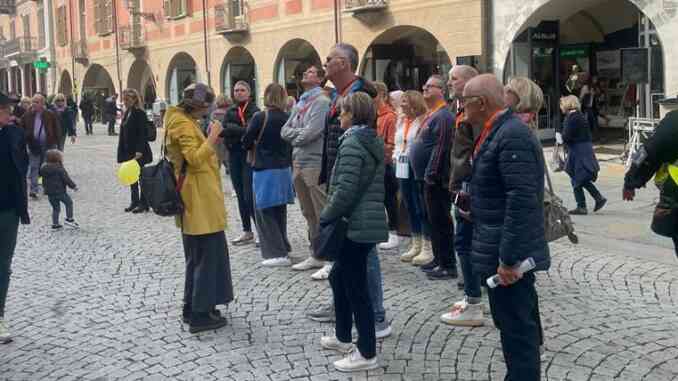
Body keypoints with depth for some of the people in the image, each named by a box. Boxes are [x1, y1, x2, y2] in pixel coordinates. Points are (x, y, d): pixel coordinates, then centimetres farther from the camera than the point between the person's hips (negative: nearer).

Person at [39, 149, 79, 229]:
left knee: (55, 208, 15)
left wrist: (45, 188, 29)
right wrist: (73, 186, -4)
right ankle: (69, 219, 8)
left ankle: (55, 224, 14)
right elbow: (66, 179, -13)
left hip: (49, 192, 7)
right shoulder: (59, 168, -13)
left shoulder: (44, 168, 10)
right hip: (60, 191, -7)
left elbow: (44, 181, 17)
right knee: (69, 202, 12)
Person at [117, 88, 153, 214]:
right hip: (128, 151, 8)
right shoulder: (126, 113, 12)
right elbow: (123, 133, 16)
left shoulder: (139, 113, -13)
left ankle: (144, 203, 7)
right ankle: (134, 201, 23)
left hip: (139, 152, -8)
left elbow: (142, 134, -19)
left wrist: (139, 151, -25)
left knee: (141, 176, 0)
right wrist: (122, 151, 13)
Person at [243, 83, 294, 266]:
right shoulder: (287, 118, 0)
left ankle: (278, 253, -2)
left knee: (263, 212, 2)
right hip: (284, 169, 5)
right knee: (279, 210, 17)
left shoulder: (259, 117, -13)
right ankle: (283, 247, 25)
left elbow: (246, 143, -4)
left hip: (265, 170, -5)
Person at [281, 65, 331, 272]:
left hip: (315, 163, -8)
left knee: (322, 214, -3)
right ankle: (316, 255, 22)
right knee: (308, 213, 13)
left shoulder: (321, 101, -8)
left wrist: (294, 135, -1)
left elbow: (311, 132, -18)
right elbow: (285, 131, 11)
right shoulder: (300, 103, 17)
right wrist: (301, 133, -7)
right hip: (298, 162, 8)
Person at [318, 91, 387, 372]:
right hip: (370, 220, 10)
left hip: (355, 224, -10)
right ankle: (343, 337, 33)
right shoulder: (374, 141, 14)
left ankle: (367, 354, 7)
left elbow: (345, 191, -23)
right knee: (339, 276, 22)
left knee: (356, 287, -2)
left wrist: (325, 218, -10)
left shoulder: (352, 143, -15)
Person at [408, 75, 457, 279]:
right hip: (427, 177, 10)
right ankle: (439, 258, 26)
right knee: (434, 220, 16)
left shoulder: (443, 116, -15)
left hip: (435, 179, -10)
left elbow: (440, 148, -22)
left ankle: (448, 266, 0)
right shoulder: (432, 114, 17)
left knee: (440, 221, -6)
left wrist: (430, 174, -23)